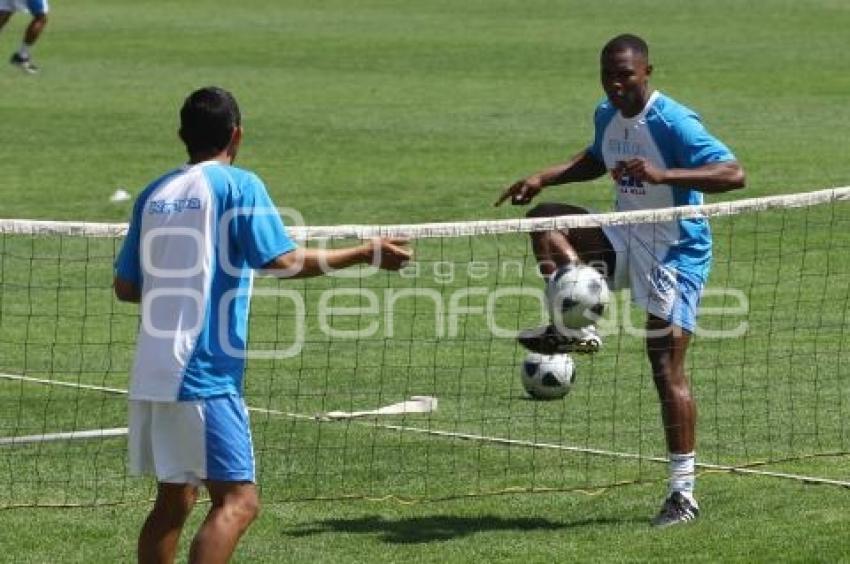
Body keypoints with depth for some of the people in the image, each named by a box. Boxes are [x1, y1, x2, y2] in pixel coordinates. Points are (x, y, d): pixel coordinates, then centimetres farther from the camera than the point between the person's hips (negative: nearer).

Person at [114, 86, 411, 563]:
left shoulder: (154, 194, 13)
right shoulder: (238, 185, -5)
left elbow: (125, 286, 17)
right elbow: (283, 261, -14)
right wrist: (366, 254, -5)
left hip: (150, 375, 7)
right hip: (202, 377, -7)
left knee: (174, 498, 16)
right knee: (238, 501, -9)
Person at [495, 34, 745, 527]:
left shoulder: (674, 124, -21)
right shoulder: (608, 116, 5)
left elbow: (734, 174, -30)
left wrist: (663, 174, -41)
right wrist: (543, 179, 14)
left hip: (675, 256, -8)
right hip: (626, 243, 8)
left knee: (667, 368, -11)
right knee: (545, 219, -7)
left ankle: (684, 492, -7)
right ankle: (576, 327, -17)